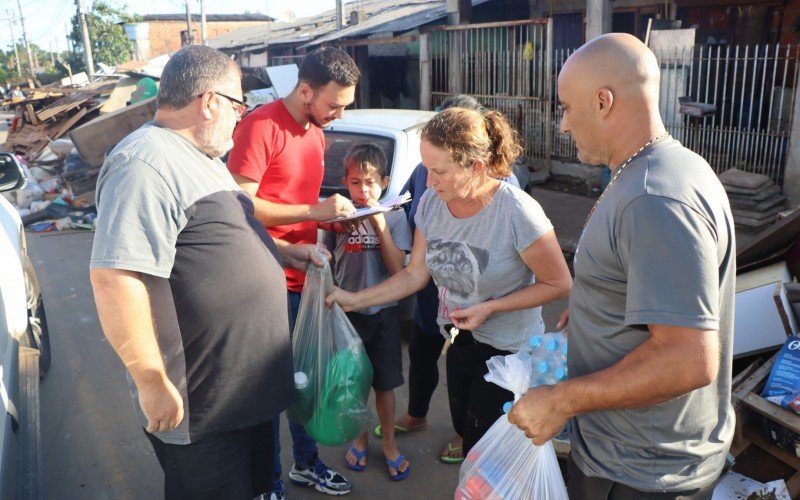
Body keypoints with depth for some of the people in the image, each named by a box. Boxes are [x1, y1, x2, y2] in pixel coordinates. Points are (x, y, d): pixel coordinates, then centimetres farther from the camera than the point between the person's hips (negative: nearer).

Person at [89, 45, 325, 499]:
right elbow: (115, 279, -31)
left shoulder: (199, 157, 12)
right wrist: (153, 382, -28)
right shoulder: (148, 164, -24)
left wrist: (282, 250, 19)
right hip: (201, 407, -10)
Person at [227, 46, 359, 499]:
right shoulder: (261, 126, -14)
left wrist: (336, 212, 2)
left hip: (305, 278, 8)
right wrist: (315, 212, -20)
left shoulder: (317, 134, 14)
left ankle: (307, 463, 37)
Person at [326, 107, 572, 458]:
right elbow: (415, 274, -2)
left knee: (480, 447, 3)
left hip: (508, 348, -5)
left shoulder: (517, 212, -28)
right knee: (464, 426, 22)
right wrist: (355, 300, -8)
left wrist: (489, 307, -23)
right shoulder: (431, 202, -11)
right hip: (458, 340, 5)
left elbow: (559, 284, -17)